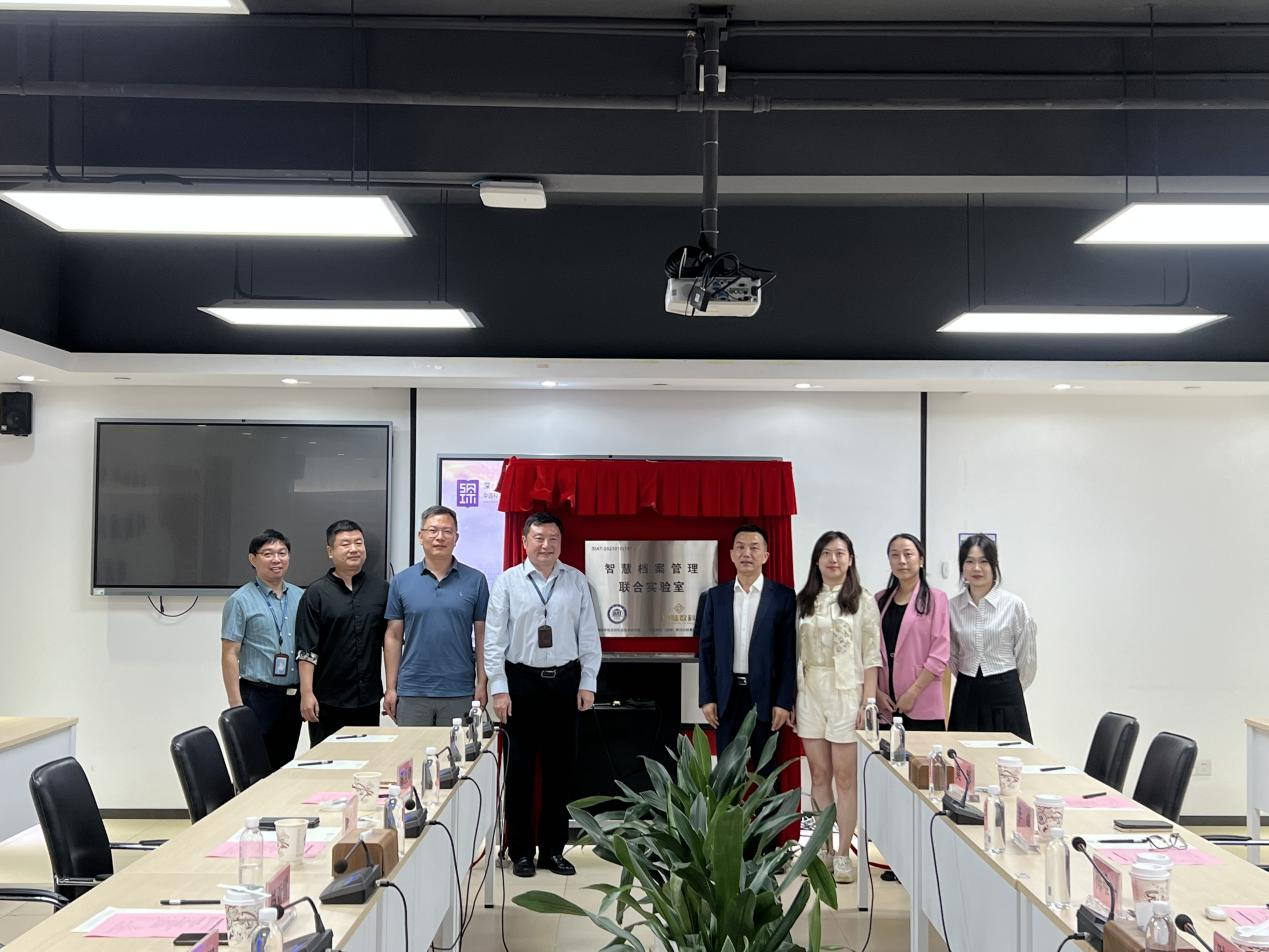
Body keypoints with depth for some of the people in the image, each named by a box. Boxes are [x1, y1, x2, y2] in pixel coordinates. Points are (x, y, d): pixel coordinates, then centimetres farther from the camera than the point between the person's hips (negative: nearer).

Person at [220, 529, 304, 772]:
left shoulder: (301, 597, 9)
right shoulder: (240, 601, -5)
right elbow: (229, 655, -7)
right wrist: (236, 705, -13)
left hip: (293, 695, 5)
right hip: (258, 695, -5)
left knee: (284, 766, 12)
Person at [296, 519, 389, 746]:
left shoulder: (381, 590, 7)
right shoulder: (316, 593, -2)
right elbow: (306, 650, -5)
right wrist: (307, 693, -12)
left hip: (369, 700, 3)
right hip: (328, 702, -3)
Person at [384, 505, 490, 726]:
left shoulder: (475, 581, 2)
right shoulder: (401, 582, 5)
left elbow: (482, 636, 3)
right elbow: (393, 637, 6)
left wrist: (481, 684, -2)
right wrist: (391, 687, 2)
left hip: (460, 692, -1)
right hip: (412, 692, 1)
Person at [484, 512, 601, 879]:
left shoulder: (576, 581, 4)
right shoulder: (508, 581, -2)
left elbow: (588, 636, 5)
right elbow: (494, 638, -4)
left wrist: (587, 683, 0)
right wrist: (499, 689, -8)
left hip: (565, 682, 2)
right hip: (521, 682, -2)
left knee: (560, 769, 9)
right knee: (520, 769, 6)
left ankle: (553, 849, 21)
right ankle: (521, 851, 18)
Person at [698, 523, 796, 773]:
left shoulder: (783, 596, -2)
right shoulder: (716, 595, 6)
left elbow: (789, 652, -4)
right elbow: (707, 649, 7)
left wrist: (784, 702, -9)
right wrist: (707, 698, 0)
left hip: (765, 696, -2)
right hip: (726, 695, 2)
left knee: (766, 771, 6)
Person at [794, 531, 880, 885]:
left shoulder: (862, 601, 1)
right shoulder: (803, 601, 10)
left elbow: (872, 656, -3)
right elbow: (794, 652, 11)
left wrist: (867, 703, -9)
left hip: (846, 694, -3)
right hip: (809, 692, 4)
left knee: (844, 777, -2)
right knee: (819, 775, 8)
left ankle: (843, 854, 6)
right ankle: (823, 849, 17)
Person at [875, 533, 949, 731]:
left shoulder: (935, 598, 0)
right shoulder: (880, 600, 13)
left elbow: (939, 655, -6)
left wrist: (913, 694, -11)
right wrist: (876, 692, -2)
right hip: (885, 705, 3)